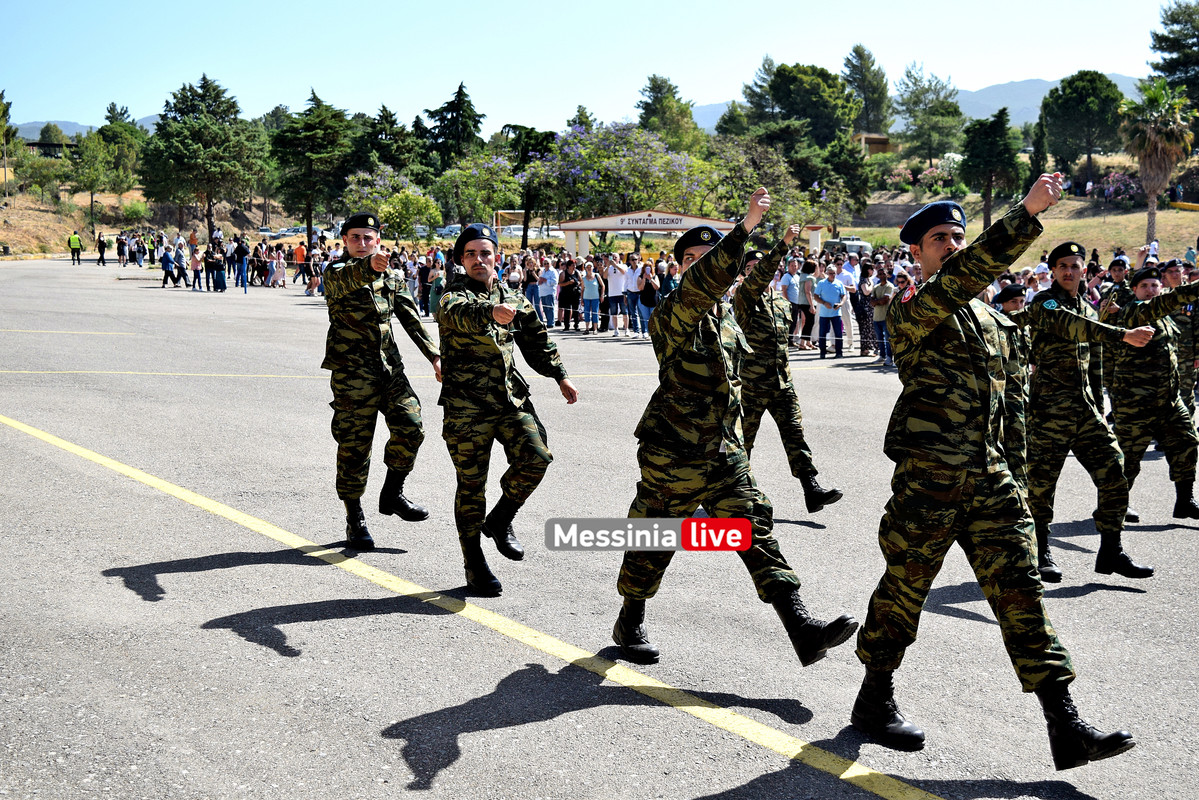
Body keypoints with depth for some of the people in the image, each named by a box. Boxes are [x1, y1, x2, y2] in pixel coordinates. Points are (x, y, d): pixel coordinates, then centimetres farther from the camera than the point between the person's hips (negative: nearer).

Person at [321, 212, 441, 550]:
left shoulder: (392, 277, 13)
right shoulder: (338, 274, -5)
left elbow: (411, 319, 19)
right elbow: (346, 281, -30)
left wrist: (434, 356, 12)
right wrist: (369, 267, -52)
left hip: (390, 367, 5)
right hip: (351, 372, -5)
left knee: (410, 427, -8)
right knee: (354, 445, -2)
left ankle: (392, 494, 14)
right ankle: (354, 520, 11)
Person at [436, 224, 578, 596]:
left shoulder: (513, 299, 14)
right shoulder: (454, 295, -5)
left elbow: (536, 340, 28)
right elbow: (459, 314, -31)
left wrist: (560, 376, 24)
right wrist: (491, 312, -51)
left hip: (511, 399, 5)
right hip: (466, 405, -5)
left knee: (536, 457, -14)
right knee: (471, 482, 0)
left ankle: (500, 520, 12)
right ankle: (474, 563, 13)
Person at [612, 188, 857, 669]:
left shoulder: (725, 312, 13)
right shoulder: (673, 312, -14)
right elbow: (705, 281, -36)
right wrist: (745, 227, -45)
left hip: (725, 453, 7)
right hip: (673, 454, -7)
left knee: (755, 529, -1)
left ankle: (802, 629, -7)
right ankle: (630, 622, 28)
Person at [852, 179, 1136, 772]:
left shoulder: (992, 319, 19)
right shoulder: (911, 309, -5)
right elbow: (961, 276, -25)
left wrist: (1009, 453, 21)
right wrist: (1026, 214, -31)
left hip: (991, 477, 6)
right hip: (929, 475, -6)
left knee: (1019, 589, 1)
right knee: (905, 585, 4)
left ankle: (1065, 727, -1)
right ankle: (874, 701, 24)